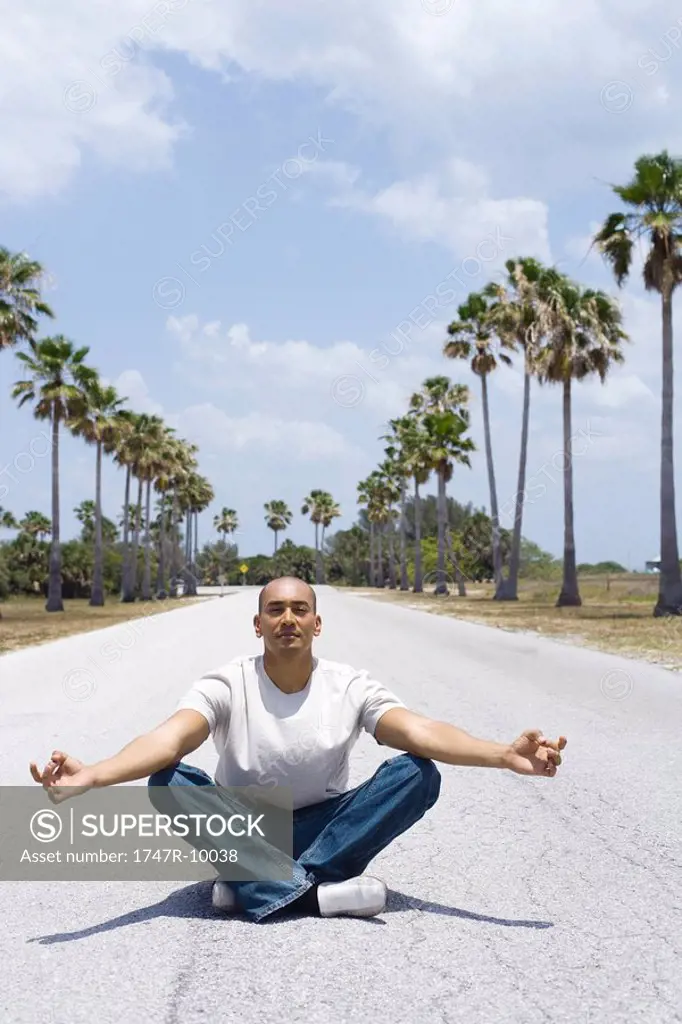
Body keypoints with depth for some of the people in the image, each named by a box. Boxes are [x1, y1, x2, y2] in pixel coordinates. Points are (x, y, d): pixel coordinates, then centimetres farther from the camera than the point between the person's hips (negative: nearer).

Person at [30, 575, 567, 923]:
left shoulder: (350, 686, -8)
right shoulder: (227, 686, -11)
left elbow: (418, 731, -22)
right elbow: (170, 738, -28)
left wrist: (506, 755, -39)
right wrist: (91, 776, -47)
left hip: (324, 828, 1)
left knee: (419, 774, -24)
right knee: (169, 782, -29)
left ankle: (257, 885, -28)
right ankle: (319, 893, -35)